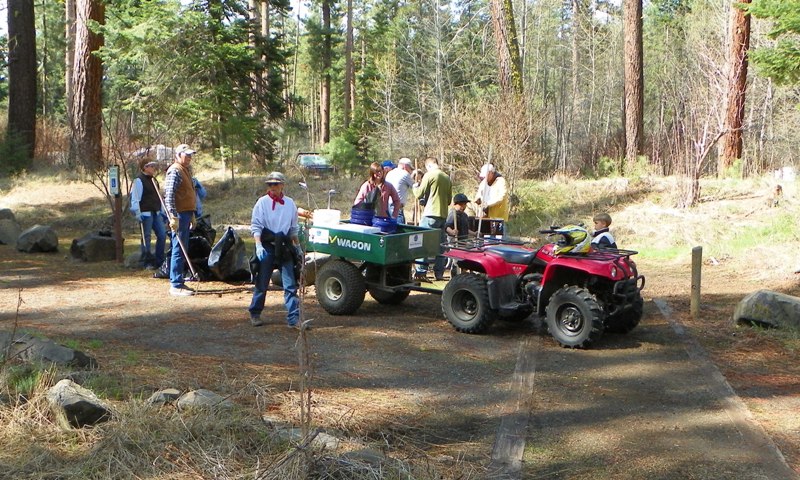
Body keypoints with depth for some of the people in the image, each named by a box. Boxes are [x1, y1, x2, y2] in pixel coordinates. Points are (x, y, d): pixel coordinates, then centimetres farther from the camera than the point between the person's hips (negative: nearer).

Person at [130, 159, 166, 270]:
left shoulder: (153, 180, 17)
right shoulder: (139, 181, -9)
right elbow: (135, 198, -14)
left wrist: (161, 211, 21)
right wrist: (137, 213, -20)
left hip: (156, 213, 8)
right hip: (145, 214, -8)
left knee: (162, 235, 5)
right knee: (146, 238, -3)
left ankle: (159, 260, 13)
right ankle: (147, 262, 4)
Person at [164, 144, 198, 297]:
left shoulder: (186, 170, 19)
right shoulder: (175, 171, -12)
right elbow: (169, 195, -21)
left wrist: (192, 215, 25)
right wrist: (174, 217, -25)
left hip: (186, 214, 10)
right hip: (179, 215, -10)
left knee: (182, 250, 14)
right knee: (179, 250, -8)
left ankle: (178, 282, 21)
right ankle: (176, 286, -5)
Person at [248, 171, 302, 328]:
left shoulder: (290, 203, 7)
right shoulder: (262, 202, -2)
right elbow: (255, 226, -5)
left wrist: (298, 247, 16)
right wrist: (258, 245, -17)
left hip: (285, 247, 2)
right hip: (267, 247, -2)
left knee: (290, 284, -2)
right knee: (262, 283, 4)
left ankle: (294, 318, 0)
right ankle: (255, 314, 20)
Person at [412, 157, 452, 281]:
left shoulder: (429, 175, -6)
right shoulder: (447, 178, 13)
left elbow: (419, 194, -4)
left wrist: (415, 187, 16)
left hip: (431, 214, -6)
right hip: (443, 215, 6)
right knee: (440, 244, 11)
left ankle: (421, 272, -12)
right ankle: (439, 272, 13)